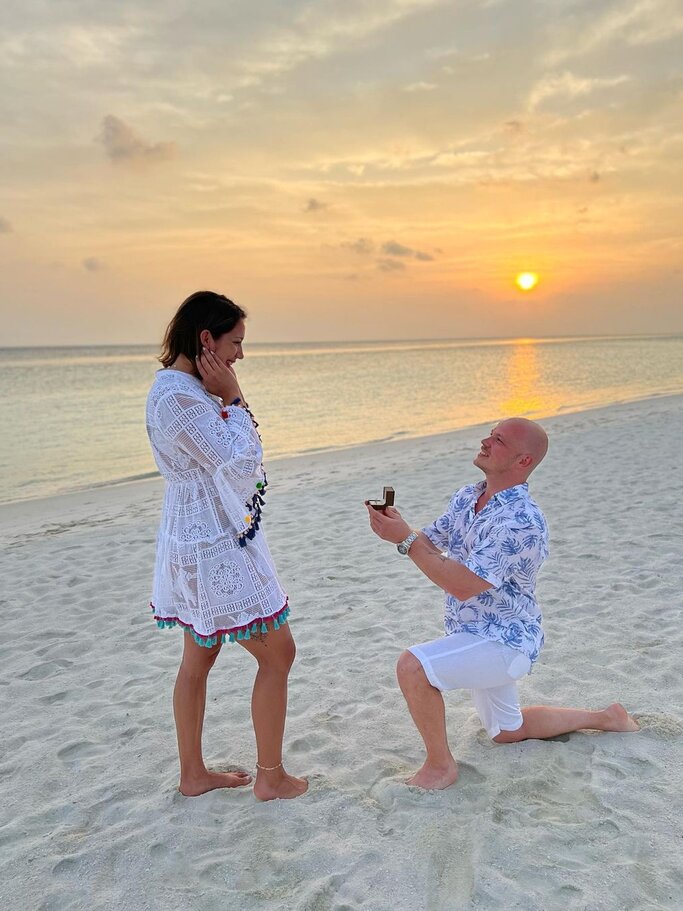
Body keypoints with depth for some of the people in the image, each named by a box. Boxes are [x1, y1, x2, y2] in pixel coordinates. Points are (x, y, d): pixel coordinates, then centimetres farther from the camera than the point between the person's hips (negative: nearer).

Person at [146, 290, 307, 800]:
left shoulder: (184, 388, 8)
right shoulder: (180, 396, -24)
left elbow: (230, 458, 14)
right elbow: (242, 465, -22)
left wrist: (225, 402, 3)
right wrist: (233, 399, -16)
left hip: (198, 543, 11)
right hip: (216, 548, -11)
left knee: (199, 658, 19)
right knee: (278, 653, 3)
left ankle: (193, 774, 34)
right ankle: (271, 777, 18)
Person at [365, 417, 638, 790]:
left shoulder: (522, 521, -29)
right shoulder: (467, 498, -1)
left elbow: (464, 586, -33)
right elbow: (430, 544, 4)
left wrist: (405, 539, -33)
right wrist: (394, 527, -17)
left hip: (503, 643, -9)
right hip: (480, 635, 9)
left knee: (412, 666, -27)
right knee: (507, 731, 26)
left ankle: (440, 766, -5)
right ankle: (603, 718, 43)